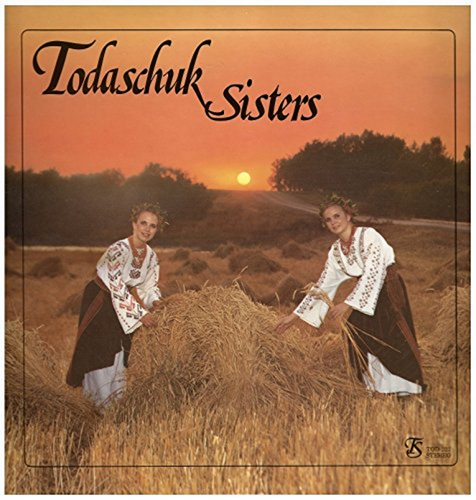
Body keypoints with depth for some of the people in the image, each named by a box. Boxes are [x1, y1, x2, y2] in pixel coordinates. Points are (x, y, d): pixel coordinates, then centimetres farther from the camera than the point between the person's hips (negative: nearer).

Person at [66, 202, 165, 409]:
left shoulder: (151, 256, -6)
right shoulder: (119, 249, -29)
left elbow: (149, 286, 4)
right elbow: (117, 288, -30)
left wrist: (155, 302, -16)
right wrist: (140, 314, -29)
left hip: (122, 304, 7)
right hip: (99, 301, -7)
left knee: (120, 351, 14)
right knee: (100, 351, -3)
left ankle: (118, 401, 31)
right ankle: (106, 406, 12)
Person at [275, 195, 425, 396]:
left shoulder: (368, 236, -17)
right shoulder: (335, 251, 4)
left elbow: (373, 274, -25)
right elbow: (322, 286, 7)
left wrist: (348, 304, -29)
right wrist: (295, 315, 5)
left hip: (388, 293, -7)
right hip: (364, 298, 7)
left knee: (392, 345, -9)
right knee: (361, 346, 6)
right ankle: (377, 391, 20)